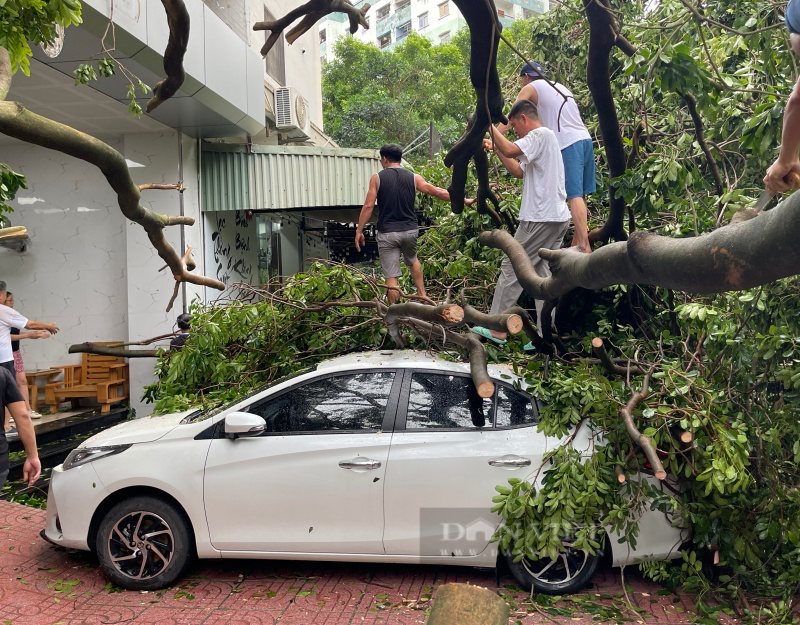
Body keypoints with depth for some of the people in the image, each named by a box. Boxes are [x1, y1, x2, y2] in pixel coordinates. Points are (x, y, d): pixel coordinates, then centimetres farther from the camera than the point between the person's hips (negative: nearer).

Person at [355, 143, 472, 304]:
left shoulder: (377, 178, -3)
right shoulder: (413, 177, 3)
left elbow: (368, 206, -7)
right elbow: (439, 192, 4)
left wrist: (359, 231, 0)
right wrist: (464, 200, 12)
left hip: (387, 233, -3)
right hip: (410, 230, 3)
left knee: (392, 276, 1)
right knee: (412, 260, 32)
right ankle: (422, 295, 28)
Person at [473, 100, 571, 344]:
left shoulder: (541, 134, -9)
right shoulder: (543, 139, 22)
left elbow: (510, 150, -24)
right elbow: (519, 171, 25)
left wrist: (489, 125, -11)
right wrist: (496, 148, 21)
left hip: (540, 218, -10)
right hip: (557, 217, 10)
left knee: (511, 268, -3)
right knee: (543, 273, 9)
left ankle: (497, 329, 2)